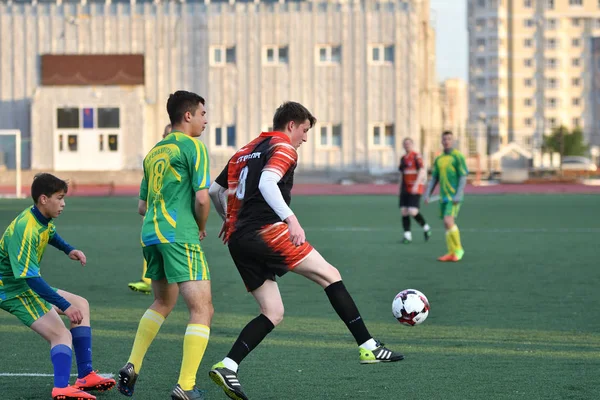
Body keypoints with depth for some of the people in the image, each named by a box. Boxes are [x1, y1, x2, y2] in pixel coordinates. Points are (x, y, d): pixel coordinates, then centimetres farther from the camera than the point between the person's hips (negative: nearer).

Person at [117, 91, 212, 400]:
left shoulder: (154, 152, 20)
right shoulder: (193, 147, -4)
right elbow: (202, 198, -14)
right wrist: (201, 227, 4)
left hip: (150, 234, 8)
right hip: (180, 235, -8)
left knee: (163, 303, 27)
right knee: (202, 309, -6)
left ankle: (132, 366, 18)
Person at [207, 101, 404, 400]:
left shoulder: (245, 152, 23)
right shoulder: (284, 148, -1)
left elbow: (214, 190, 24)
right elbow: (266, 182, -21)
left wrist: (229, 220, 39)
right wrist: (291, 219, -29)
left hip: (237, 240, 8)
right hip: (266, 231, -8)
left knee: (273, 314, 10)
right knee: (330, 275, 0)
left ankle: (227, 367, -6)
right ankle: (368, 347, -5)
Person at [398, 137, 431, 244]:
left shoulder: (417, 156, -7)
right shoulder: (403, 158, 16)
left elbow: (421, 171, -16)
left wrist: (416, 185, -25)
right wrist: (400, 189, 21)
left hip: (415, 189, -7)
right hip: (405, 189, 7)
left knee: (413, 212, -15)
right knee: (404, 212, -2)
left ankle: (426, 228, 9)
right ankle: (407, 236, 2)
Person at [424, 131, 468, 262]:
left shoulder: (458, 156, -6)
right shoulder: (439, 159, 14)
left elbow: (463, 177, -10)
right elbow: (433, 179, 17)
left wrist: (458, 195, -19)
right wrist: (427, 195, 6)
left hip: (454, 196, -7)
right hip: (444, 197, 7)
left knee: (448, 221, -18)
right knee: (448, 224, 6)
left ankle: (458, 249, -6)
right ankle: (452, 253, 11)